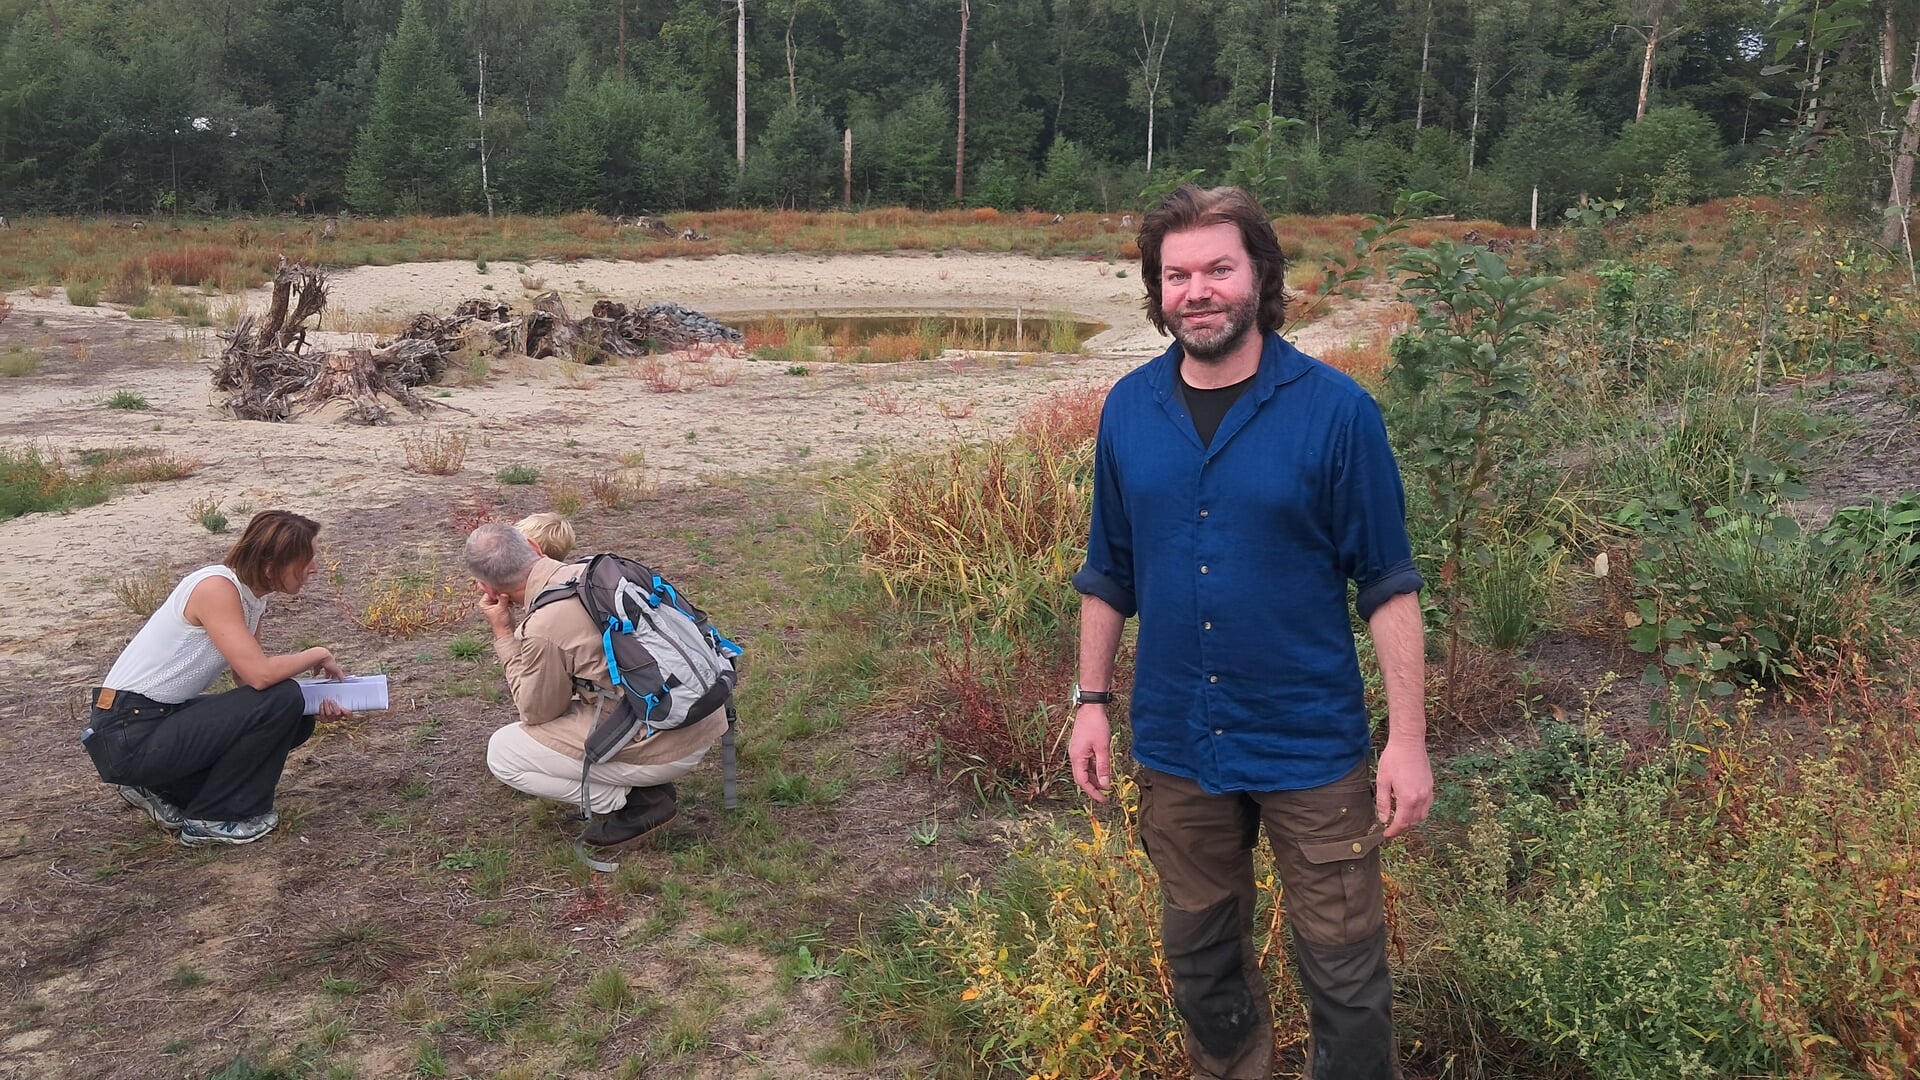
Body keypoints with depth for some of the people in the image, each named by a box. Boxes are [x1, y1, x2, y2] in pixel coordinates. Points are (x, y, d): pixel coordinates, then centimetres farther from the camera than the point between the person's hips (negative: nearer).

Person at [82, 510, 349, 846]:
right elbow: (259, 675, -30)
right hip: (129, 735, -9)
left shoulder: (252, 600, 7)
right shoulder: (216, 587, -22)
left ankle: (164, 790, 16)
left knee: (296, 720, 8)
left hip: (166, 717, 9)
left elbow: (250, 680, 5)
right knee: (281, 701, -19)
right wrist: (318, 654, -12)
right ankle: (212, 818, -1)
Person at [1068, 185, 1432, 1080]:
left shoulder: (1334, 409, -12)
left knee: (1345, 975, 7)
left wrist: (1408, 738, -12)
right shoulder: (1128, 410, -1)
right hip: (1177, 745, 4)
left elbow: (1388, 584, -9)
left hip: (1312, 744, -3)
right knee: (1201, 959, 20)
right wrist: (1091, 701, 6)